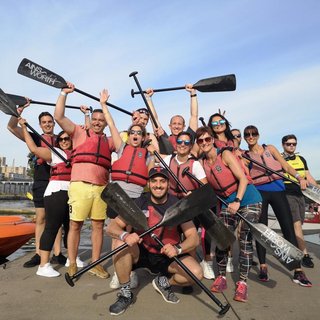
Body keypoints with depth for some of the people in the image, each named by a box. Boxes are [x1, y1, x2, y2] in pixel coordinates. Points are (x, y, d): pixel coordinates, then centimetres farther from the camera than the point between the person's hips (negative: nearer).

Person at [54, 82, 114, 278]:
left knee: (98, 225, 6)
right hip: (80, 185, -3)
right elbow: (59, 117, 3)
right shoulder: (80, 133, 10)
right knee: (75, 225, 0)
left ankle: (95, 264, 17)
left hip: (101, 187, 4)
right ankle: (72, 264, 13)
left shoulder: (109, 142, 20)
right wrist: (64, 93, 4)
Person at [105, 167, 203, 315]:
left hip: (169, 257, 0)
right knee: (121, 242, -28)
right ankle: (125, 293, -8)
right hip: (142, 253, 0)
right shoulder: (139, 203, -10)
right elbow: (112, 226, -14)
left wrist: (177, 249, -34)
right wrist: (125, 235, -37)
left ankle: (164, 283, 8)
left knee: (196, 273, -24)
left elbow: (194, 238, -12)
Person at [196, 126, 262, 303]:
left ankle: (242, 282, 2)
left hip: (248, 198, -5)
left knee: (245, 239, -8)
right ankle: (221, 277, 15)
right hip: (227, 202, 5)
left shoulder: (225, 154, -14)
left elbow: (243, 178, -18)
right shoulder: (203, 162, 2)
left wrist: (237, 201, -28)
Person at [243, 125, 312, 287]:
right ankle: (263, 267, 13)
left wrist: (299, 177, -7)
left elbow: (285, 166, 6)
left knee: (289, 228, -3)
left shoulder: (270, 148, 10)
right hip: (259, 192, -1)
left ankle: (298, 271, 3)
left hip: (277, 190, 1)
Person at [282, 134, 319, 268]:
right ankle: (305, 255, -12)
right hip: (287, 195, -5)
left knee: (296, 226, 9)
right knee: (296, 224, -13)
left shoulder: (301, 159, 15)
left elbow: (309, 177, 14)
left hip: (300, 195, 6)